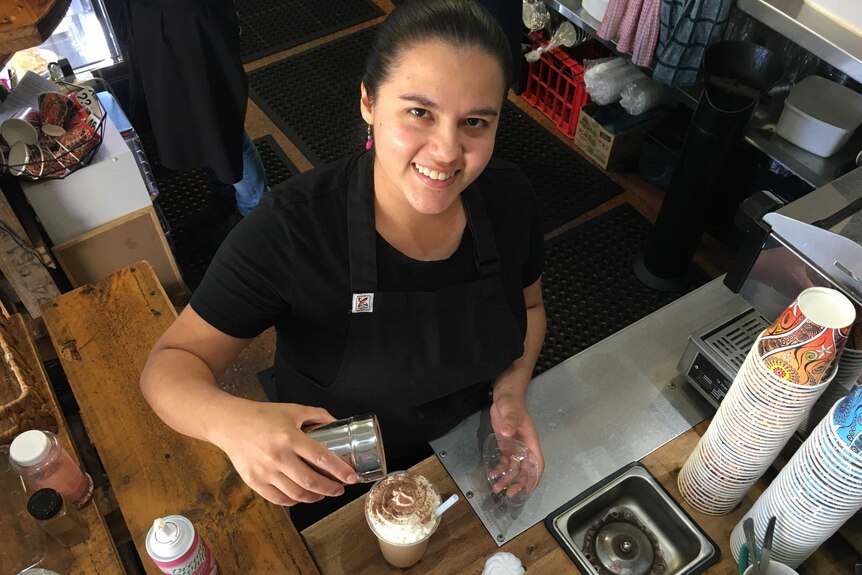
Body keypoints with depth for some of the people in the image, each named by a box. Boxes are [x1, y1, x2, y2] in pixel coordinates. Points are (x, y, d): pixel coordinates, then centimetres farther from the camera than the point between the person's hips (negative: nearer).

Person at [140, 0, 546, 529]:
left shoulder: (511, 198, -21)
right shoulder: (290, 229, -33)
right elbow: (171, 364, -26)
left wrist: (511, 392, -19)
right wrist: (232, 421, -48)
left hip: (471, 454, 3)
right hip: (334, 482, -2)